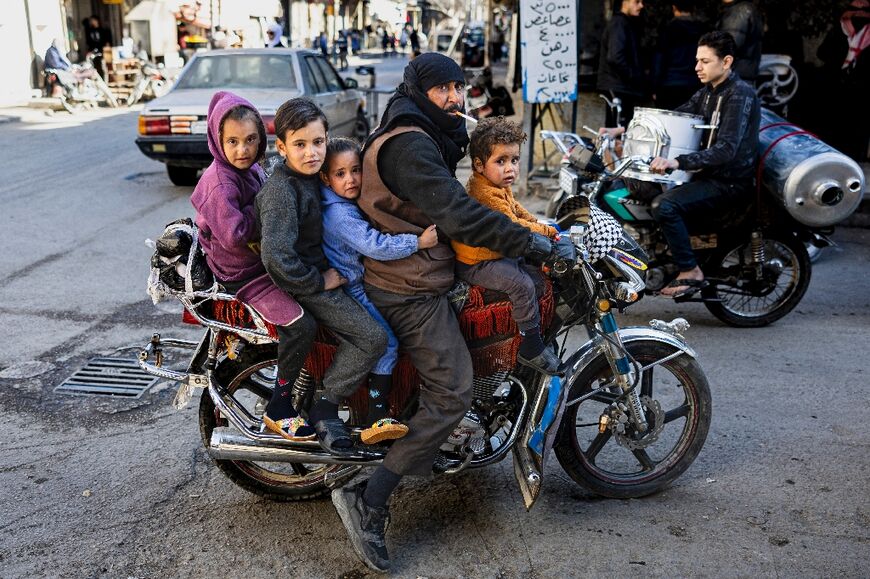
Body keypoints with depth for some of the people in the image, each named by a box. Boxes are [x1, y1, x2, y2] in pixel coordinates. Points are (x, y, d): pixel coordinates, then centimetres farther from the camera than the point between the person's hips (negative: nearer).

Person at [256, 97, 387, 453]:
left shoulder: (310, 176, 5)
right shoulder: (281, 190, -24)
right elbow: (276, 256, -32)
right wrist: (319, 282, -21)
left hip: (317, 270, 10)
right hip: (298, 283, -10)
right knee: (373, 338, -19)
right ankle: (325, 410, -6)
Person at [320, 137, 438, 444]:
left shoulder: (350, 205, 10)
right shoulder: (340, 214, -23)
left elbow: (370, 237, 28)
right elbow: (374, 246, -31)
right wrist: (418, 242, -29)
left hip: (360, 283, 11)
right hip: (351, 291, -11)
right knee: (387, 341, -18)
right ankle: (377, 419, -15)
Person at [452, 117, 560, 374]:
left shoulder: (500, 187, 8)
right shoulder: (487, 194, -27)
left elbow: (517, 210, 21)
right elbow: (512, 226, -29)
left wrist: (540, 224, 8)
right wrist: (546, 232, -20)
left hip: (498, 254, 11)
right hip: (476, 263, -11)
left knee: (536, 274, 13)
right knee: (522, 285, -22)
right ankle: (531, 349, -11)